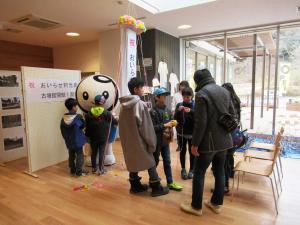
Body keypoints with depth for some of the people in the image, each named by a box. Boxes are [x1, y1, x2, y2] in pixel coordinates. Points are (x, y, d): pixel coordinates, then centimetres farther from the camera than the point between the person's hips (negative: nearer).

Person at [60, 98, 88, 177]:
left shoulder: (64, 118, -3)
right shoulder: (78, 117, -18)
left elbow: (62, 131, 4)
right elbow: (82, 126, -1)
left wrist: (66, 138, 17)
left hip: (68, 141, 5)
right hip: (77, 140, -5)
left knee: (71, 155, 17)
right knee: (79, 155, 6)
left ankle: (72, 170, 29)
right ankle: (79, 171, 11)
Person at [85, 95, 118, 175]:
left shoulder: (89, 114, -2)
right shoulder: (107, 113, -11)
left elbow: (87, 126, 3)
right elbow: (115, 122, -1)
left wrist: (87, 135, 14)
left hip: (93, 137, 3)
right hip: (103, 137, -3)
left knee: (94, 152, 13)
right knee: (101, 152, 4)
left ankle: (94, 168, 25)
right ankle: (101, 169, 10)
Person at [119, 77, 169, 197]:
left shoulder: (123, 105, 3)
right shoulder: (140, 104, -18)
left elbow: (122, 124, 9)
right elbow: (146, 126, -16)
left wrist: (125, 139, 17)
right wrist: (151, 142, -8)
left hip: (128, 140, 7)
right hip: (140, 140, -7)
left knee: (133, 161, 17)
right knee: (150, 163, 7)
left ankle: (135, 185, 28)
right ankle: (156, 188, 16)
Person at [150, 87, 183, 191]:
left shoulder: (168, 110, 4)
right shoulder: (153, 112, -13)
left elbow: (171, 122, 13)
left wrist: (171, 125, -9)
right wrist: (164, 125, -22)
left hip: (166, 140, 5)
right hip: (156, 141, -5)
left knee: (167, 161, 12)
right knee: (155, 161, 11)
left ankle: (170, 182, 22)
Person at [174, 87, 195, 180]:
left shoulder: (195, 105, -4)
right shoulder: (179, 105, 0)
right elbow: (175, 119, -4)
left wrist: (191, 111, -29)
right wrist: (178, 111, -22)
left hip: (192, 133, -1)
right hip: (181, 133, 1)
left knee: (192, 152, 9)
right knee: (182, 151, 10)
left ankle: (191, 170, 25)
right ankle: (183, 169, 26)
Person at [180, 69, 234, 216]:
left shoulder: (202, 94, -15)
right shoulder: (225, 91, 8)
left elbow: (200, 122, -20)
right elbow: (232, 115, 15)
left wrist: (195, 143, -14)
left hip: (209, 141, -7)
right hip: (224, 140, 8)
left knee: (199, 173, 6)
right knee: (219, 172, 17)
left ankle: (196, 206, 18)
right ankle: (217, 203, 30)